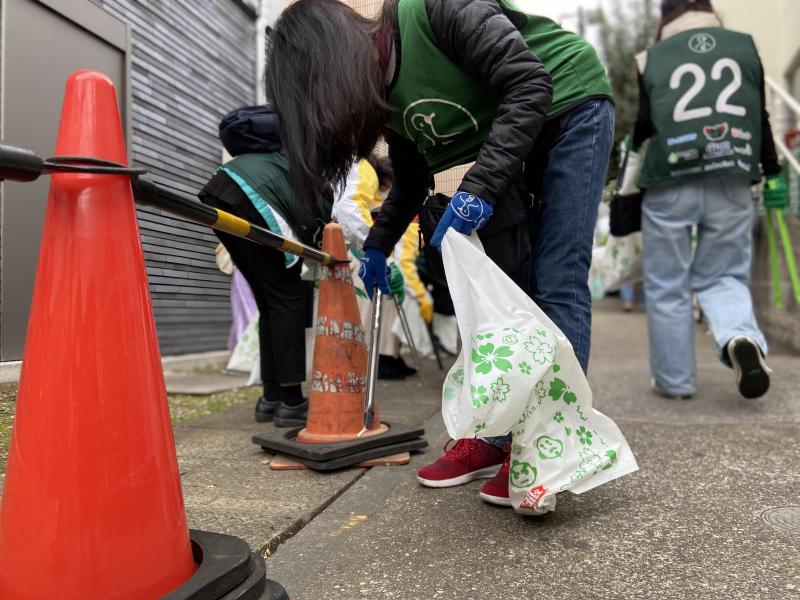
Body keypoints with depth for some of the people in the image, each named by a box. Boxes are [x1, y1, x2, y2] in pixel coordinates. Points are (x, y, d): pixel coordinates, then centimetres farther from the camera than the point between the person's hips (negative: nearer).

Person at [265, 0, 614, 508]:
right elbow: (412, 181, 13)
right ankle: (496, 436, 6)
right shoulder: (386, 96, 0)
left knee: (557, 284, -14)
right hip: (506, 145, 7)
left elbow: (530, 84, -28)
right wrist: (378, 246, 9)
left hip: (571, 109, -6)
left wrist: (480, 187, -34)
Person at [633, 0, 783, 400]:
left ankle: (674, 380, 12)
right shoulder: (746, 46, 14)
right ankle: (742, 337, -15)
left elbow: (642, 127, 8)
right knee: (723, 276, 15)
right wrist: (770, 172, 25)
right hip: (731, 184, 2)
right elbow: (760, 118, 16)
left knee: (667, 288, 7)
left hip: (669, 186, -2)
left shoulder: (651, 57, 8)